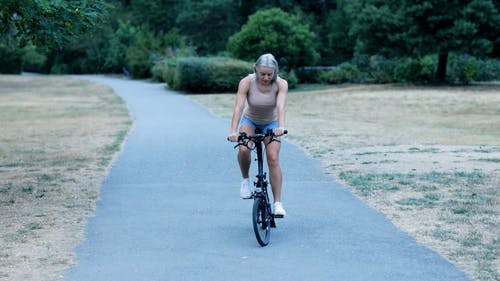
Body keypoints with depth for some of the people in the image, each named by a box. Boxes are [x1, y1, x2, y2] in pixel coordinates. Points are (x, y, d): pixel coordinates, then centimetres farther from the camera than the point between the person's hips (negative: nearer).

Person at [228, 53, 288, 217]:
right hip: (250, 121, 0)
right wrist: (233, 131, -46)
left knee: (273, 159, -16)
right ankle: (245, 180, -1)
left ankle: (277, 203, -11)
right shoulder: (246, 82, -25)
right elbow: (238, 107, -33)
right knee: (243, 149, -29)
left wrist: (281, 126, -56)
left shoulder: (281, 84, -24)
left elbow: (281, 107, -37)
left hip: (271, 123, 0)